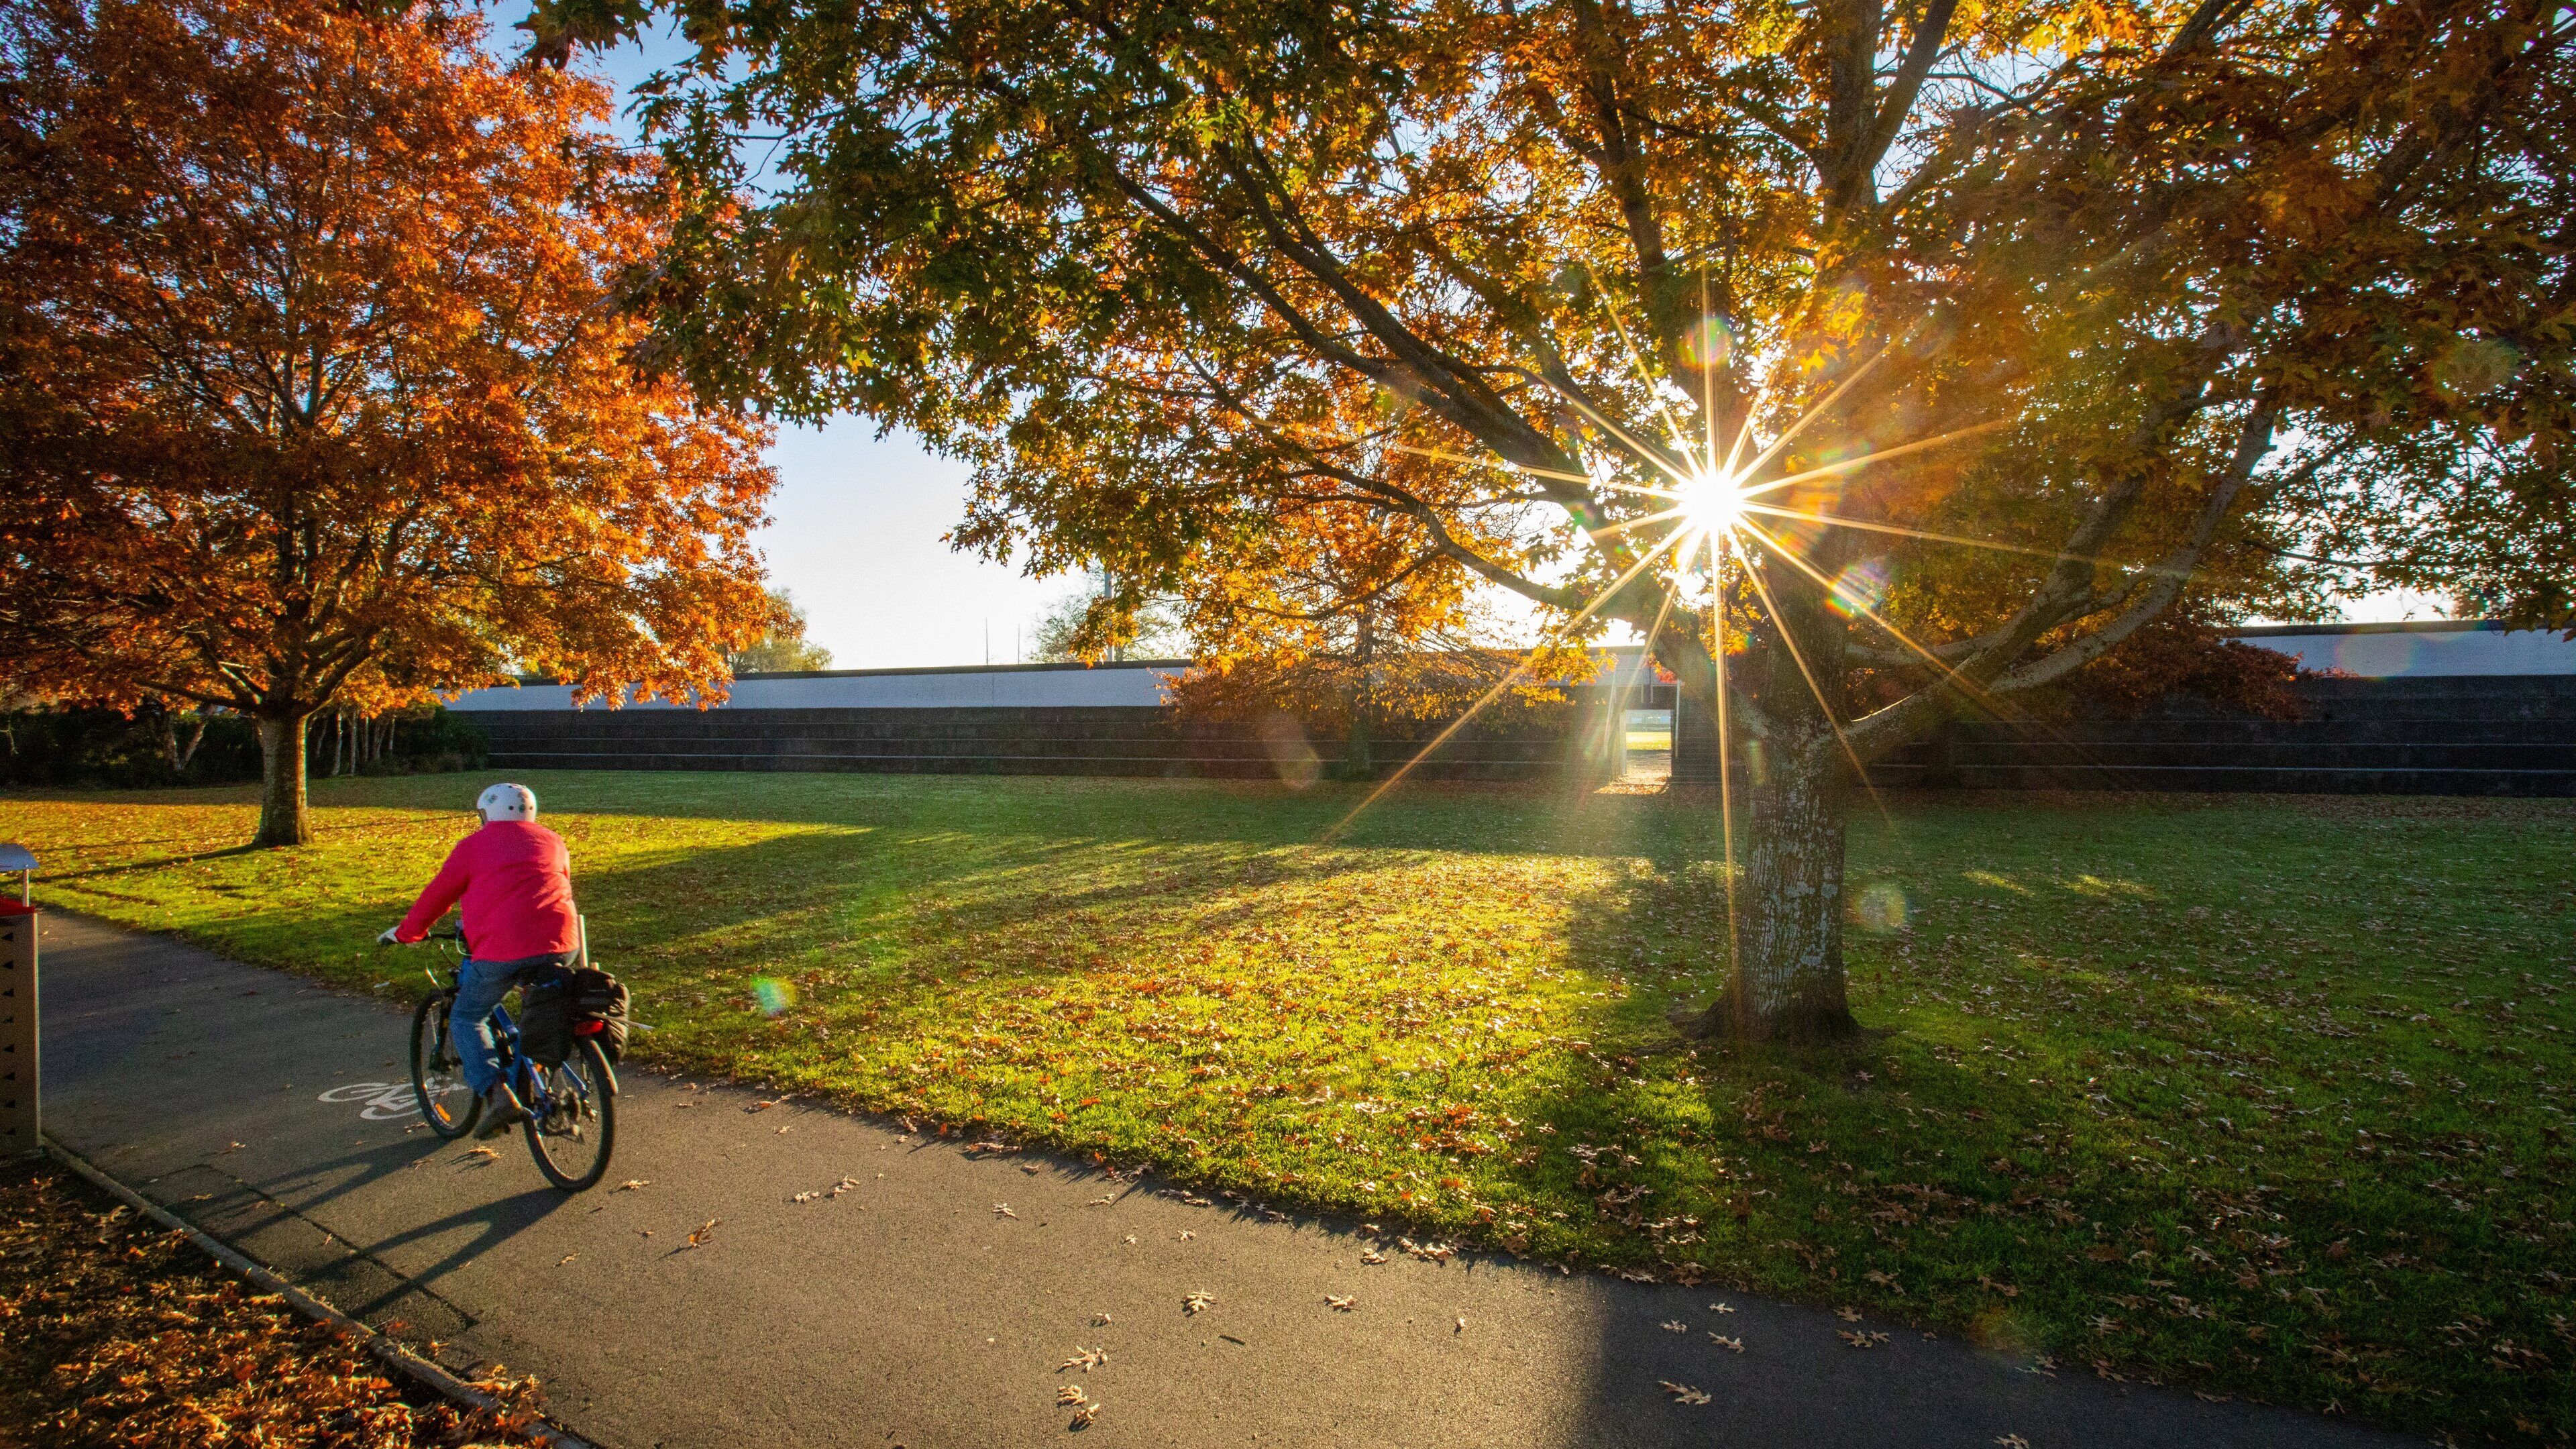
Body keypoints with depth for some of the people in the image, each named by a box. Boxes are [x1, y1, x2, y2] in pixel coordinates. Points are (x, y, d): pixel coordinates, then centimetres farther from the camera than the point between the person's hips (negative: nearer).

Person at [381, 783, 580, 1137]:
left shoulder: (475, 845, 11)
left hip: (503, 948, -4)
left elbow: (438, 893, 15)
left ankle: (497, 1095, -3)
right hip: (561, 945, 4)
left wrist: (406, 932, 32)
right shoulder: (552, 841, 22)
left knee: (467, 1018, 15)